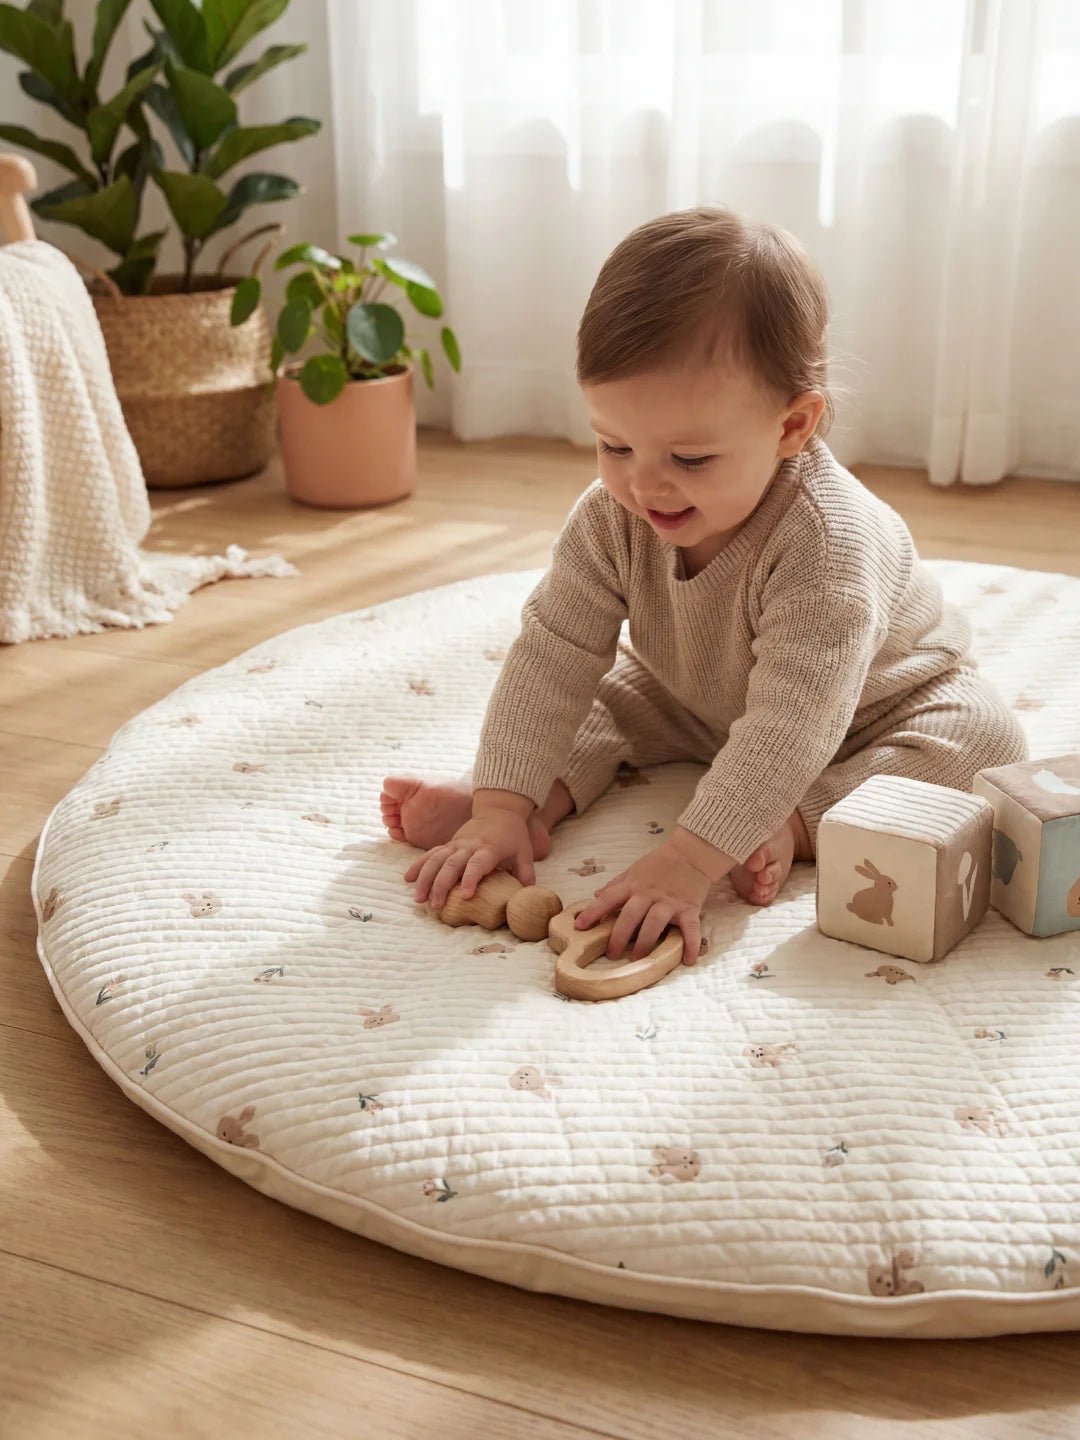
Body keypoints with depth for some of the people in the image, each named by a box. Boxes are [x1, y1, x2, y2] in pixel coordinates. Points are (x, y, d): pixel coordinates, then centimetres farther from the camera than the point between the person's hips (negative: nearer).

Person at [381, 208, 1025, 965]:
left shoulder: (825, 541, -43)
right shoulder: (613, 516, -25)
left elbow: (791, 727, -47)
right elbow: (553, 655, -24)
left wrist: (688, 861, -53)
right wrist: (502, 807, -32)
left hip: (870, 709, -4)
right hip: (703, 701, 4)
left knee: (990, 743, -27)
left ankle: (797, 828, -30)